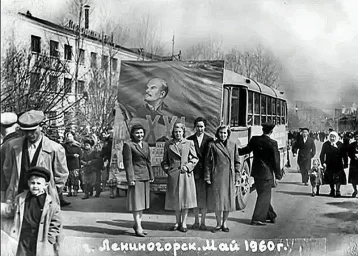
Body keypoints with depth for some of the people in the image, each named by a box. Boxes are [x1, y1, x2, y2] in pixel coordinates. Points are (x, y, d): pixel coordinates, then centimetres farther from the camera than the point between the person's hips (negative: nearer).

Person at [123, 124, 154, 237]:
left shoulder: (145, 145, 13)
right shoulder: (128, 145, -7)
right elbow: (127, 163, -10)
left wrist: (151, 176, 14)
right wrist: (130, 178, -15)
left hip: (145, 176, 7)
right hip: (135, 176, -7)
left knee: (142, 201, 12)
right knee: (136, 201, -4)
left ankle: (137, 224, 22)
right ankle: (138, 227, 0)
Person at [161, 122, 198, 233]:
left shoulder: (189, 143, 5)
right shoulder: (168, 144, 9)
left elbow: (194, 158, 5)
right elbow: (164, 161, 15)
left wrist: (187, 166, -9)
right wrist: (167, 169, 0)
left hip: (186, 174, -1)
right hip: (173, 175, 1)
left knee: (186, 198, -1)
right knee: (175, 199, 7)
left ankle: (184, 223, 9)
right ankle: (177, 222, 21)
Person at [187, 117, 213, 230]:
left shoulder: (209, 140, 3)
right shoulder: (189, 140, 5)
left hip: (205, 173, -1)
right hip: (193, 172, 1)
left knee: (204, 198, 3)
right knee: (194, 198, 7)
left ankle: (203, 222, 13)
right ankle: (196, 221, 19)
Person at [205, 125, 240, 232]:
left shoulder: (233, 145, 8)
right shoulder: (212, 145, 0)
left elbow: (237, 162, 10)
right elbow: (208, 162, 0)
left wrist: (237, 176, 5)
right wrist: (207, 177, -4)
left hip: (229, 177, 2)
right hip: (217, 176, -2)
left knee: (228, 200, 6)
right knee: (217, 200, 2)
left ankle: (224, 223, 20)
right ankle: (218, 224, 15)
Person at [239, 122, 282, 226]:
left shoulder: (254, 140, -3)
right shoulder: (272, 143, -16)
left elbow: (246, 150, 7)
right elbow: (275, 160, -12)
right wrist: (278, 175, -4)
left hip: (256, 171, 6)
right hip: (267, 173, -6)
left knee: (263, 195, 18)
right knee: (264, 195, 5)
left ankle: (271, 216, 30)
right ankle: (258, 219, 5)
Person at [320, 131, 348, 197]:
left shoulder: (340, 144, -3)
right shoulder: (326, 144, -2)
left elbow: (344, 155, 1)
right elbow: (322, 154, -3)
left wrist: (345, 163, -3)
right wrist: (323, 162, -15)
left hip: (338, 165, -1)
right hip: (329, 165, 2)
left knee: (338, 178, -8)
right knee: (330, 178, 9)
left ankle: (338, 191, -1)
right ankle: (332, 191, 24)